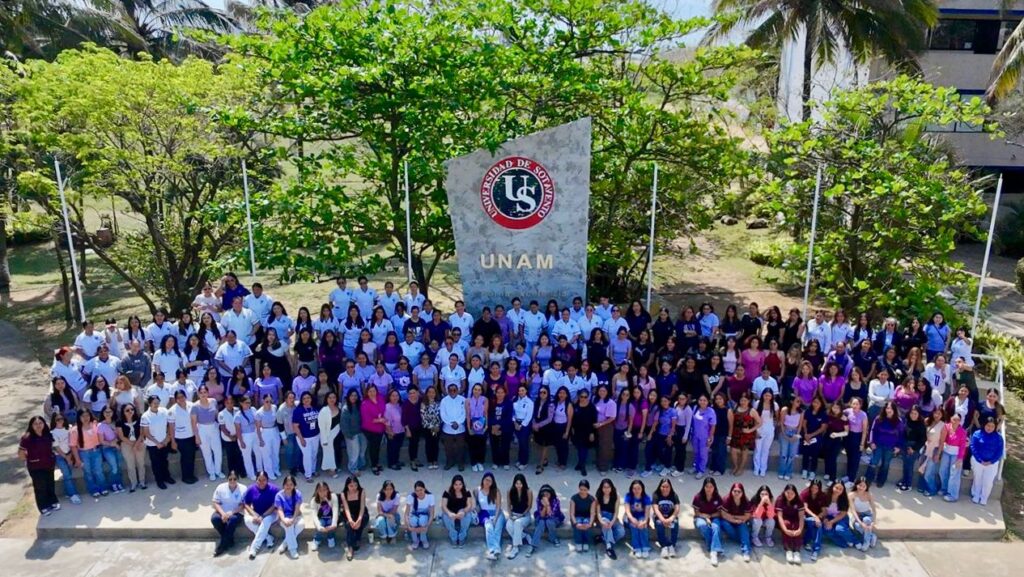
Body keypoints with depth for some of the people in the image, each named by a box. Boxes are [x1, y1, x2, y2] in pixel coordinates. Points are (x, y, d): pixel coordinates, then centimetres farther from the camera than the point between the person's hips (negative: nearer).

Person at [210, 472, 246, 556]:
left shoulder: (243, 489, -7)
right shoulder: (220, 487, -2)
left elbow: (243, 505, -8)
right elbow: (216, 503, -3)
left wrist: (232, 512, -24)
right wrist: (222, 513, -21)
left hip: (236, 513, -2)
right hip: (222, 512, 2)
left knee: (232, 519, -36)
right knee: (214, 518, -31)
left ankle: (222, 545, -21)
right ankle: (229, 541, -15)